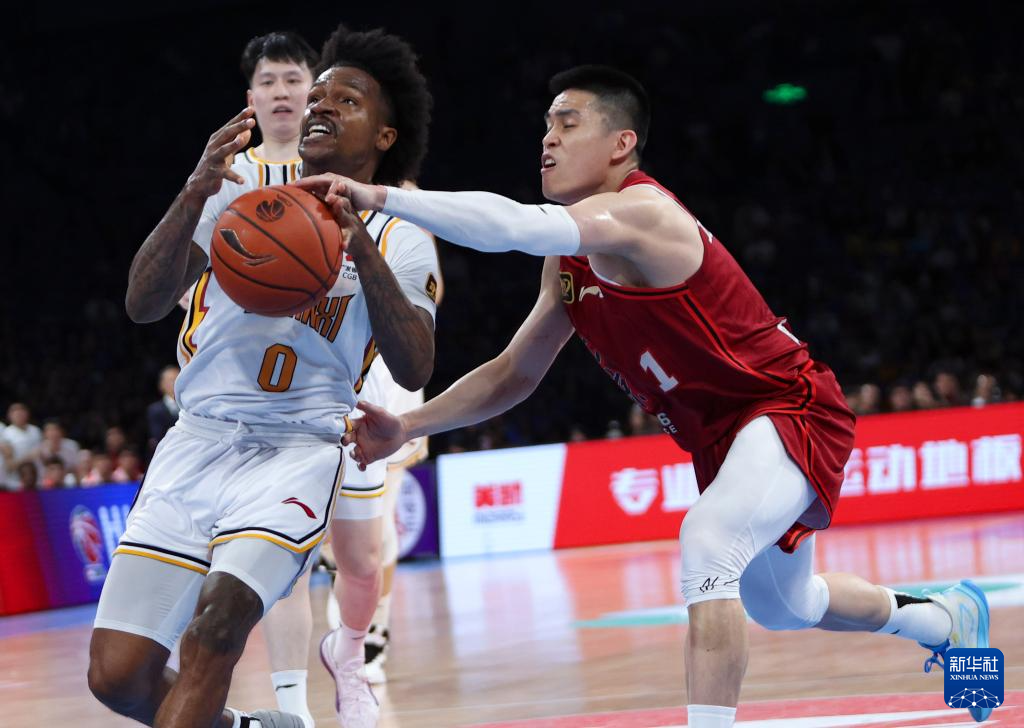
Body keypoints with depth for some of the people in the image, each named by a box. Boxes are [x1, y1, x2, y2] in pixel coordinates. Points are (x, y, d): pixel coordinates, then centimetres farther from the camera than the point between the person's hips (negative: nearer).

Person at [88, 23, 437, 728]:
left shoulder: (398, 239, 7)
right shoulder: (240, 189, 10)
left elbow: (414, 369, -8)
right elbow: (144, 302, -2)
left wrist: (363, 250, -21)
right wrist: (194, 195, -17)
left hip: (299, 452, -2)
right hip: (198, 439, 3)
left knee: (217, 622, -29)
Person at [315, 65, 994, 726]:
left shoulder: (641, 214, -27)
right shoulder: (570, 256, 2)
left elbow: (515, 226, -44)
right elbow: (515, 373, 10)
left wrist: (380, 196, -46)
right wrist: (409, 427, -2)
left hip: (792, 411, -10)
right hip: (720, 435, 10)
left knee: (707, 542, -36)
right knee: (778, 605, 28)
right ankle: (947, 615, 55)